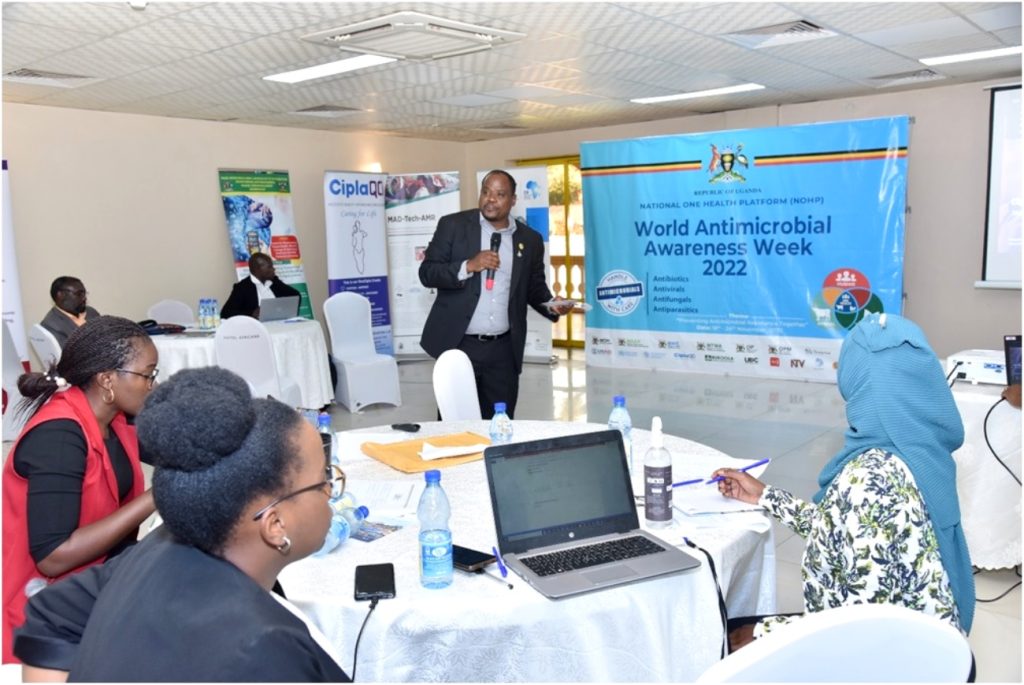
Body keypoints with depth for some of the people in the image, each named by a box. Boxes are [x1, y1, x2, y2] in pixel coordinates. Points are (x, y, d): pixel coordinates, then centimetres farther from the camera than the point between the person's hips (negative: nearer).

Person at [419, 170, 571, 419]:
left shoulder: (530, 239, 8)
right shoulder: (453, 225, 0)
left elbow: (534, 287, 15)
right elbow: (427, 273, -3)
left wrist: (551, 305, -6)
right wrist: (468, 266, -18)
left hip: (503, 350, 2)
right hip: (458, 344, -2)